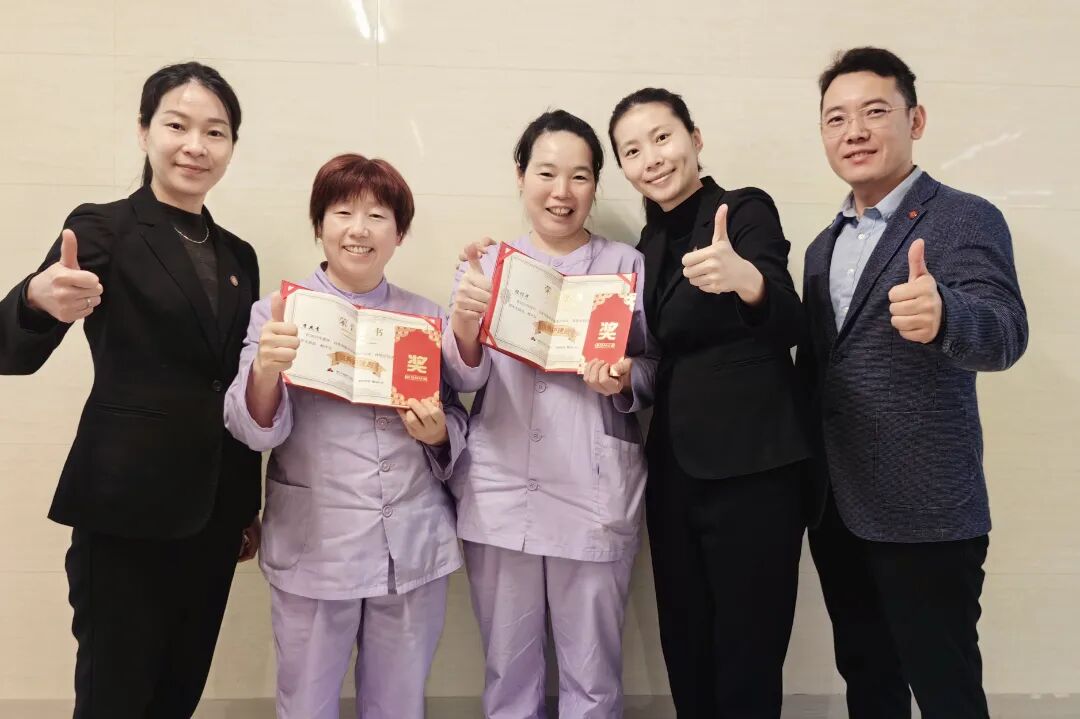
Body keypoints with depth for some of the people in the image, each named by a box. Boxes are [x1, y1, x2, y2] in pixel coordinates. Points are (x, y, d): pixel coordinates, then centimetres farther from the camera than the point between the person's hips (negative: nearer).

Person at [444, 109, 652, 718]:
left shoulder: (625, 264, 2)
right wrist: (464, 327, -23)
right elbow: (465, 380, -1)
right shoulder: (487, 263, 6)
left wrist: (624, 378, -18)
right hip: (500, 496, 2)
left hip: (595, 499, -1)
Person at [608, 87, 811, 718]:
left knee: (746, 666, 1)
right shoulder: (652, 241, 11)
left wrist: (745, 278, -43)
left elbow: (790, 326, -23)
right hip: (676, 469, 7)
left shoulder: (747, 209, -7)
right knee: (685, 655, 15)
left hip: (752, 470, -6)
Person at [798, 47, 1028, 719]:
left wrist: (940, 315, -47)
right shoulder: (825, 245, 10)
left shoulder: (966, 219, -10)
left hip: (925, 516, -6)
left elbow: (1004, 333, -26)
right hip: (837, 512, 6)